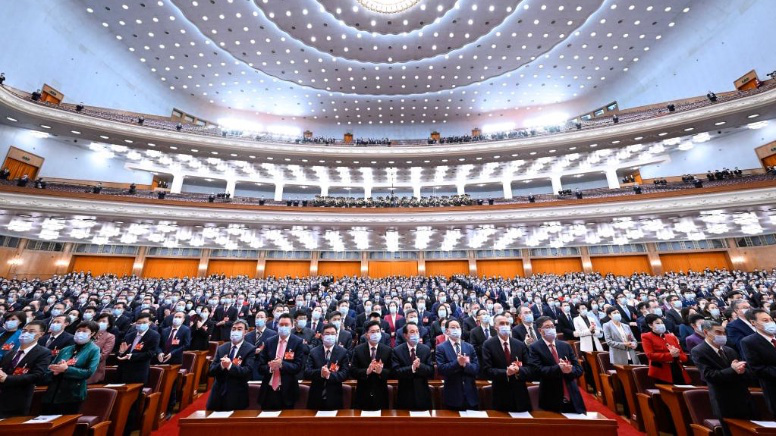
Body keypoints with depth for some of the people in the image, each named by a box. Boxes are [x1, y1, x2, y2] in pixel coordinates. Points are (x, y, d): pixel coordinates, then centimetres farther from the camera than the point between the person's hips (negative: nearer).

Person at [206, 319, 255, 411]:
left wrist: (230, 366, -28)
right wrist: (221, 365, -19)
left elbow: (248, 372, -18)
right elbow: (211, 370, 2)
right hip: (218, 394, 4)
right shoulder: (221, 348, 6)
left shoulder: (250, 349, -10)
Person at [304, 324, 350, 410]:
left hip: (334, 398, -1)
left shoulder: (343, 352, -3)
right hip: (316, 397, 1)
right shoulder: (313, 352, 1)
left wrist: (330, 375, -26)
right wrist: (320, 372, -26)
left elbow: (345, 374, -10)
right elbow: (306, 373, -7)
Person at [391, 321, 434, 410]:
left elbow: (431, 371, -7)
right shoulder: (397, 351, -8)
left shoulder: (426, 349, -3)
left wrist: (420, 365, -26)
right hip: (405, 396, -1)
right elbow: (396, 372, -16)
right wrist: (412, 368, -29)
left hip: (423, 395, 2)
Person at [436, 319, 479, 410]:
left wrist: (465, 364, -20)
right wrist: (457, 363, -26)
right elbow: (441, 369, -16)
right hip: (453, 395, -3)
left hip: (470, 394, 3)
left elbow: (477, 368, -1)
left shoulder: (469, 347, 5)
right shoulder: (441, 347, -6)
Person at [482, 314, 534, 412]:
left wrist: (519, 370, -19)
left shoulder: (520, 345, 4)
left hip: (520, 395, 3)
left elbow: (530, 368, 1)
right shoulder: (488, 345, -8)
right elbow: (487, 371, -13)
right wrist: (506, 372, -25)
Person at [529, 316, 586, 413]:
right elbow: (538, 371, -18)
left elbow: (579, 369, 5)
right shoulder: (535, 348, -8)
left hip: (573, 398, 4)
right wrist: (559, 369, -28)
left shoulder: (565, 346, 8)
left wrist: (570, 370, -17)